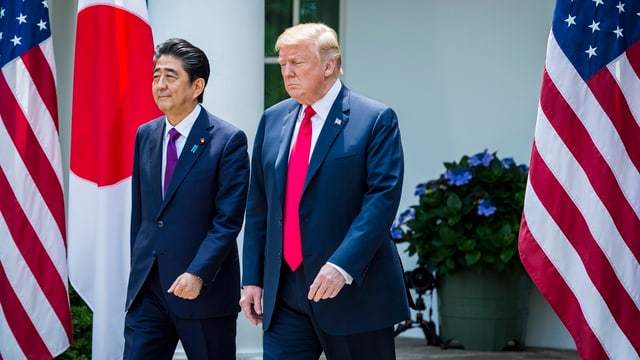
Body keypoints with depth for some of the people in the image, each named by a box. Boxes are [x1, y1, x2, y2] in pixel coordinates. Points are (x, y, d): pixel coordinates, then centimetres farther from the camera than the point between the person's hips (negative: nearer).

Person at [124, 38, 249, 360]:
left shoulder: (228, 140, -9)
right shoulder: (146, 135, 10)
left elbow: (228, 220, -13)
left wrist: (198, 274, -21)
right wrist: (139, 270, 14)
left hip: (204, 289, -5)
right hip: (148, 288, 5)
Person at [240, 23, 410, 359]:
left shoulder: (375, 119, -5)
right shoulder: (273, 120, 11)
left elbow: (383, 197, -14)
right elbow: (258, 207, 13)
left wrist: (342, 265, -23)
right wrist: (252, 279, 8)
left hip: (353, 289, -4)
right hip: (283, 293, 5)